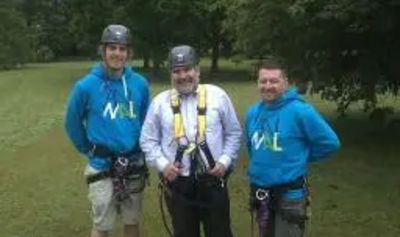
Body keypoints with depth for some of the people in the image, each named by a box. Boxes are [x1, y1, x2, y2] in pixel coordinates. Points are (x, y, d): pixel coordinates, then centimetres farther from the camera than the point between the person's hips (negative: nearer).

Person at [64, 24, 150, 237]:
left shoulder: (140, 84, -5)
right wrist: (89, 151, 7)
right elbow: (73, 124, 1)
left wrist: (140, 149, 11)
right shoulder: (86, 86, -12)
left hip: (134, 165, 3)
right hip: (102, 166, -3)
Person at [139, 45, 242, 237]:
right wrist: (162, 164, -9)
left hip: (212, 181, -1)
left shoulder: (217, 96, -1)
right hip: (177, 183, 1)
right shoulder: (160, 102, 2)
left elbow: (234, 133, 6)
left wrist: (225, 161, -6)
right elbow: (148, 140, 5)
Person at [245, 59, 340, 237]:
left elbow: (330, 142, -10)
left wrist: (301, 157, -3)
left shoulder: (299, 111, -17)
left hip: (289, 194, -6)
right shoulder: (252, 112, 2)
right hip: (259, 192, 6)